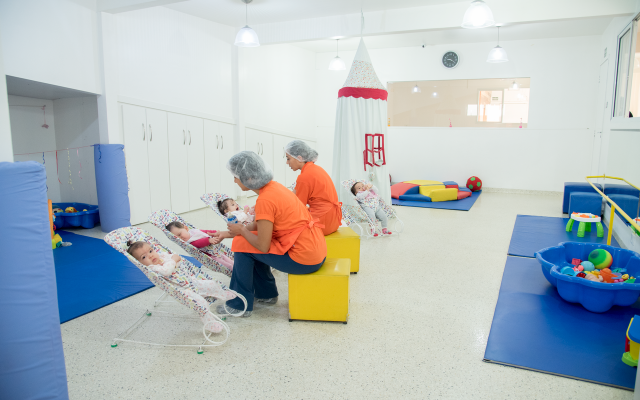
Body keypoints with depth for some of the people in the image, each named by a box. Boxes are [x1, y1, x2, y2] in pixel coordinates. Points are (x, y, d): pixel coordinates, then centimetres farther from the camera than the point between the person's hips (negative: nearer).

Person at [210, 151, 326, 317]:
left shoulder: (265, 200, -21)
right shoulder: (274, 186, 7)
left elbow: (263, 246, -17)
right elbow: (258, 226, 17)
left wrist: (241, 230, 0)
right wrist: (228, 233, 18)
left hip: (304, 259, -9)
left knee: (242, 245, -1)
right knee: (253, 244, 19)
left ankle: (239, 306, 12)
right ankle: (266, 294, 33)